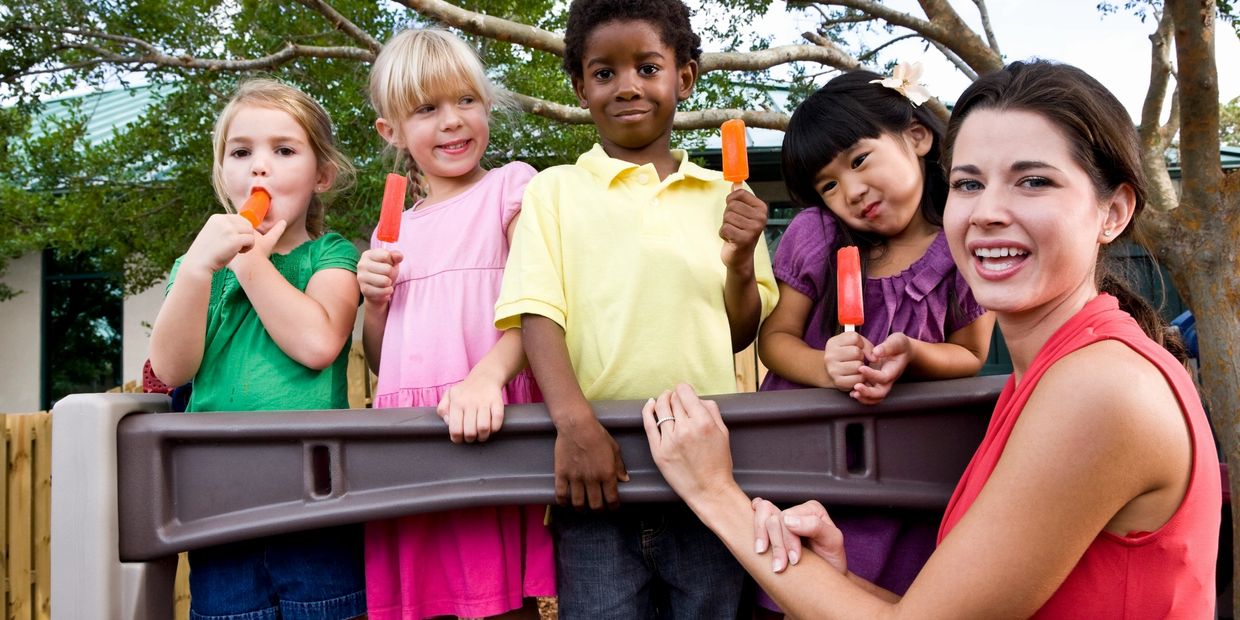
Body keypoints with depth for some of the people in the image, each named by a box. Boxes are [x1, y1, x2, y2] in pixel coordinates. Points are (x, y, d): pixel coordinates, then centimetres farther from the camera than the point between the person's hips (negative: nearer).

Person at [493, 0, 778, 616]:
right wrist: (573, 421, -20)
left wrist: (741, 262, -7)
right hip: (598, 469, -2)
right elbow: (536, 315, -5)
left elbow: (739, 334, 13)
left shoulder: (723, 197, 11)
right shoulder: (554, 191, 6)